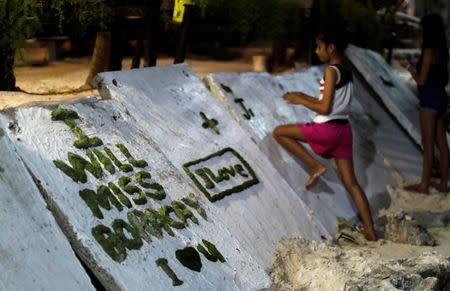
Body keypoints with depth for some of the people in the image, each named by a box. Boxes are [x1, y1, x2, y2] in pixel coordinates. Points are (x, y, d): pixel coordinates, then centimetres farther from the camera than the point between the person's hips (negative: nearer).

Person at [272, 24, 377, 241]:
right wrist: (304, 97, 19)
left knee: (279, 132, 5)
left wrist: (300, 101, -3)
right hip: (343, 128, 9)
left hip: (327, 128, -9)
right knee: (350, 183, 10)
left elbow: (324, 108, -17)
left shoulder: (331, 71, -12)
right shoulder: (347, 71, 14)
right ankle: (370, 232, 8)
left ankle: (315, 166, 1)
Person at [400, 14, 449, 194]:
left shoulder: (429, 51, -16)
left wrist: (409, 68, 0)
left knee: (428, 144, -2)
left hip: (430, 100, -9)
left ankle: (424, 185, 5)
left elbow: (421, 81, -16)